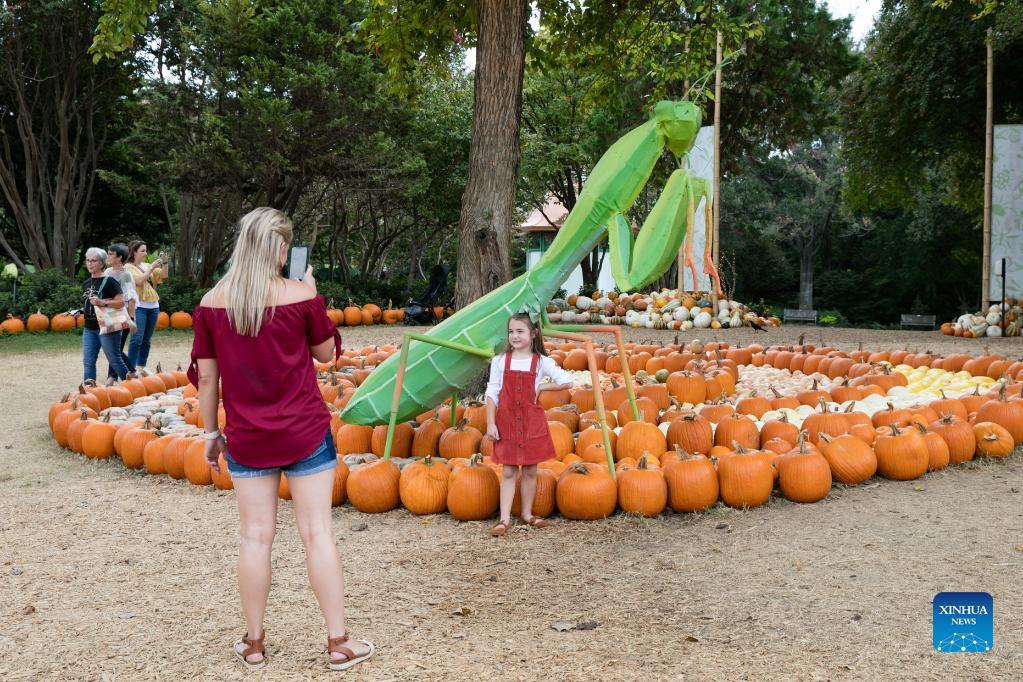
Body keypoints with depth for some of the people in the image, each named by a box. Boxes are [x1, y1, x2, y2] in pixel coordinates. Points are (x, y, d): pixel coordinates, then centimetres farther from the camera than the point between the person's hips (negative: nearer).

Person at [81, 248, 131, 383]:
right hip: (89, 328, 7)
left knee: (114, 360, 2)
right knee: (88, 362, 3)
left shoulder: (109, 281, -10)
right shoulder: (86, 284, 13)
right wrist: (79, 311, 10)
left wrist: (102, 302, -27)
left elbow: (121, 302, -17)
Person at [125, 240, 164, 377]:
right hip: (139, 306, -6)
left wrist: (163, 263, -4)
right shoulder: (129, 267, -3)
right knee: (137, 338, -12)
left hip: (153, 306, 6)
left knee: (147, 339, 10)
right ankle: (132, 368, -8)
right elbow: (139, 280, -17)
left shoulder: (147, 265, 14)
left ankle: (141, 366, 18)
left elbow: (162, 277, 9)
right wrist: (152, 267, -15)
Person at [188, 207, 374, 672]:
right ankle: (338, 643, 12)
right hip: (305, 434, -2)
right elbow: (327, 352, 4)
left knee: (256, 537, 9)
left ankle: (253, 645, 20)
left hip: (246, 439, 2)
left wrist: (211, 433, 10)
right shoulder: (301, 295, -10)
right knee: (317, 533, 4)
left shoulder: (211, 303, -3)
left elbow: (205, 377, 1)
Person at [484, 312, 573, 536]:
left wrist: (541, 387, -6)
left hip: (532, 422, 0)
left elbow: (566, 381, -4)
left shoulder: (541, 362, -1)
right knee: (508, 472, 1)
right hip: (506, 421, 0)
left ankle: (527, 514, 21)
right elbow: (492, 393, 0)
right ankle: (505, 519, 4)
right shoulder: (500, 361, 0)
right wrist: (490, 423, -6)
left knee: (530, 470, 8)